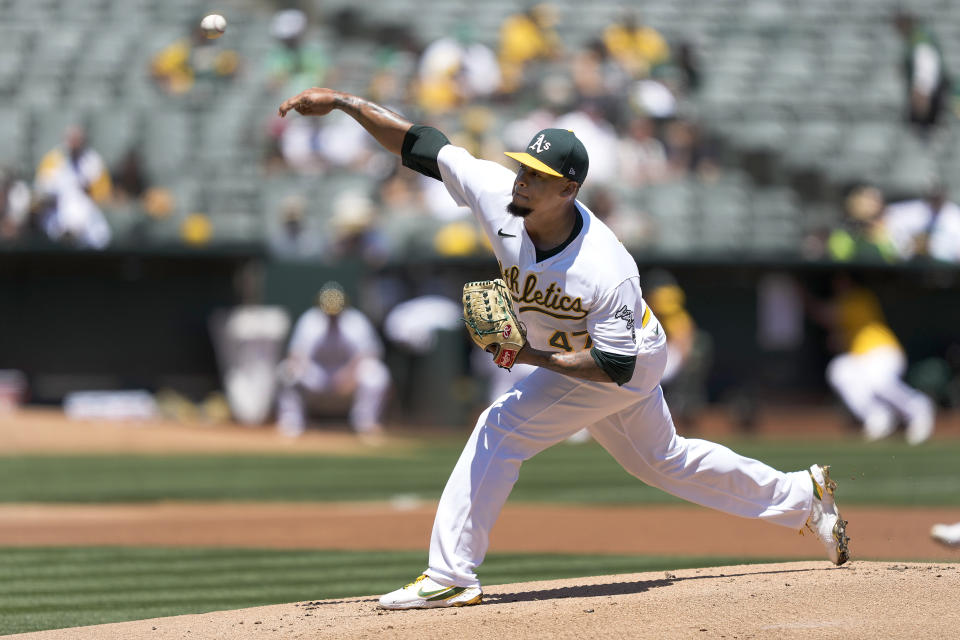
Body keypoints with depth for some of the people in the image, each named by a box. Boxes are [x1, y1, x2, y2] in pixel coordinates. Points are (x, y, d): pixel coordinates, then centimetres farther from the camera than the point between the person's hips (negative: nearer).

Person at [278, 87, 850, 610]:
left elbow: (614, 367, -31)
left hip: (629, 363, -8)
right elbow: (417, 143, -21)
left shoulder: (608, 273, -39)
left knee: (503, 428, -18)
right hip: (569, 357, 8)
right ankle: (803, 497, 38)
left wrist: (533, 357, -38)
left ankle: (452, 576, -14)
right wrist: (342, 102, -28)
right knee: (662, 460, 23)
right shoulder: (497, 192, -25)